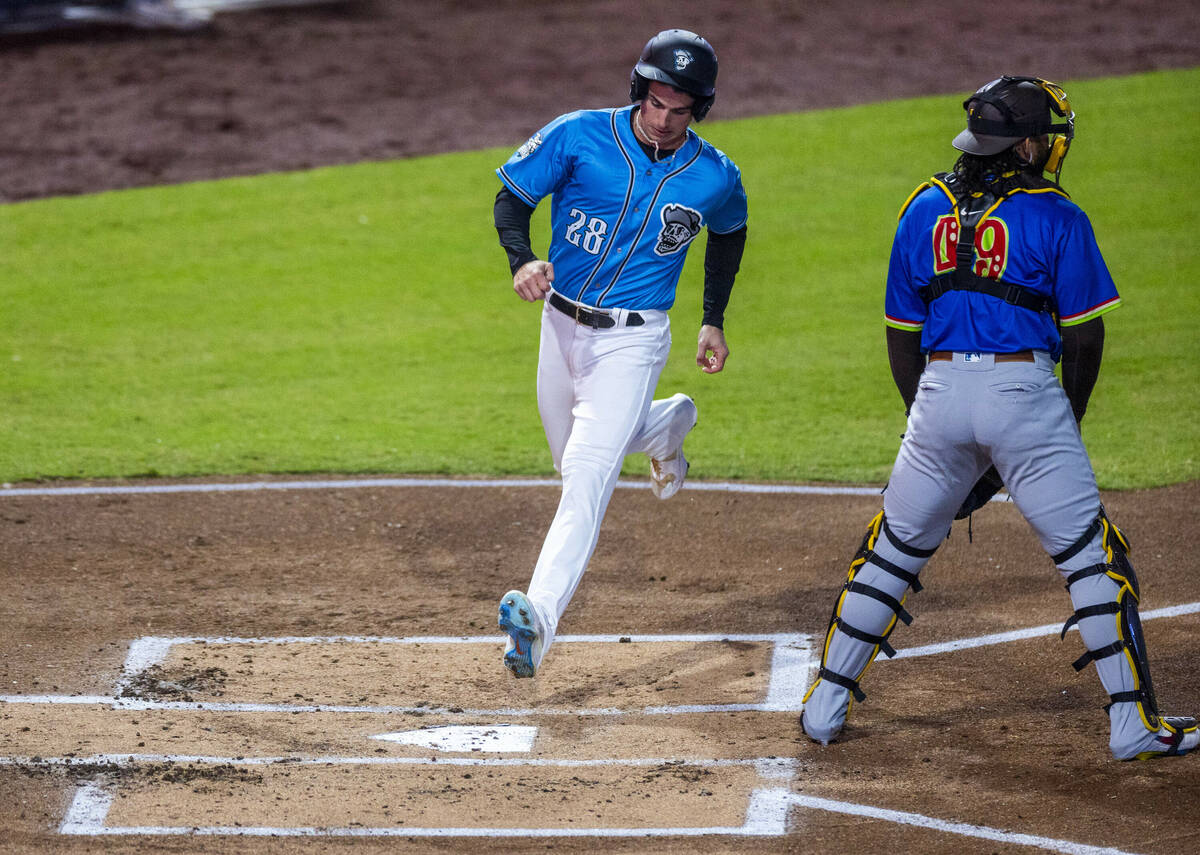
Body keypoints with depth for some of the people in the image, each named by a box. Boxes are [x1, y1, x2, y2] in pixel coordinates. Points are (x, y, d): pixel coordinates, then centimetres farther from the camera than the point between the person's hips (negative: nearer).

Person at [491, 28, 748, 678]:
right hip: (562, 324, 3)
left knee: (587, 475, -19)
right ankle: (666, 424, 56)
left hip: (633, 339, -3)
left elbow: (729, 233, 14)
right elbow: (511, 198, -5)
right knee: (577, 461, 23)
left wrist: (714, 321, 14)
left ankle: (540, 616, -27)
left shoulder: (715, 178, -8)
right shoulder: (578, 137, -12)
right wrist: (521, 260, -25)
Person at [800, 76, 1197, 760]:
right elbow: (1085, 337, -1)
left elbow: (903, 337, 14)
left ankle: (826, 705, 19)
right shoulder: (1057, 218, -2)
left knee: (895, 550, 17)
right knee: (1091, 555, 4)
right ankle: (1134, 723, 2)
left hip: (939, 389, 4)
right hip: (1023, 388, -4)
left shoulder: (924, 210, 11)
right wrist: (1069, 423, 13)